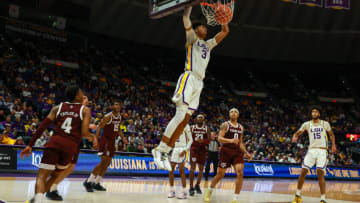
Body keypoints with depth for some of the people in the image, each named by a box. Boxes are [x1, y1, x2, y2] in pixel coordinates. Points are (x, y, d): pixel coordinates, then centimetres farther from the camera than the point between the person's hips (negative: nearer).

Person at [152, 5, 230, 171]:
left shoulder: (208, 44, 30)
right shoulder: (192, 38, 11)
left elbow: (225, 31, 34)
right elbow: (186, 18, -3)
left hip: (199, 82, 7)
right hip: (189, 78, -7)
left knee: (185, 119, -1)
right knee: (181, 115, -19)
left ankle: (165, 152, -1)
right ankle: (159, 149, -19)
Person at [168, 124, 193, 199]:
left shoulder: (185, 126, -5)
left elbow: (190, 140, -7)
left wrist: (185, 150, -17)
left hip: (182, 149, -6)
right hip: (174, 149, 6)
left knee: (181, 170, -7)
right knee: (170, 170, 2)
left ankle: (184, 192, -1)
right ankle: (172, 191, 11)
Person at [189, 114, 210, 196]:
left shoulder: (207, 128, 2)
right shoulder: (192, 127, 3)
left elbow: (209, 140, -6)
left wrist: (203, 141, -26)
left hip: (203, 149, 2)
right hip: (194, 148, -2)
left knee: (201, 169, 8)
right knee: (192, 168, -11)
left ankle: (197, 185, 25)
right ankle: (191, 187, -8)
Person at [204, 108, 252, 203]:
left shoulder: (241, 127, 15)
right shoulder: (225, 125, -2)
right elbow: (219, 138, -15)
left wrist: (246, 153, 11)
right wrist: (230, 140, -31)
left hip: (237, 152, 4)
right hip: (226, 151, -4)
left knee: (240, 173, -14)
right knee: (220, 174, 4)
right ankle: (209, 190, 31)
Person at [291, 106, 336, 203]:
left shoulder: (325, 124, 3)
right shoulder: (307, 124, 5)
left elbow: (331, 134, 18)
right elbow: (297, 133, 8)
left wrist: (333, 145, 5)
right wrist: (294, 137, -15)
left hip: (322, 150, -2)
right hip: (311, 150, 2)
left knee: (320, 173, -13)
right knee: (303, 171, -4)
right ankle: (298, 195, 12)